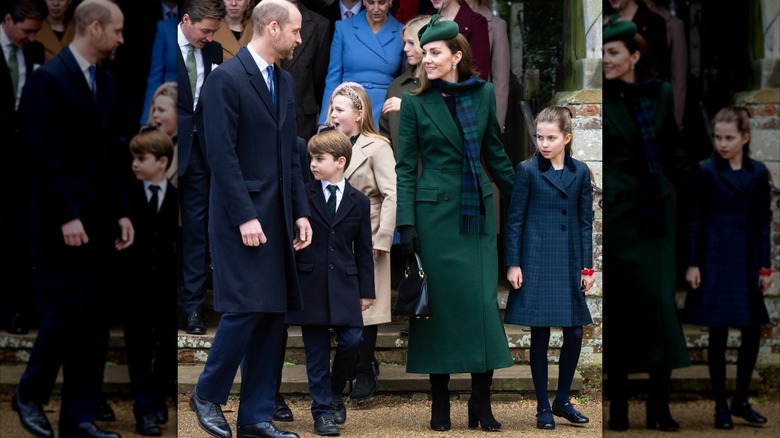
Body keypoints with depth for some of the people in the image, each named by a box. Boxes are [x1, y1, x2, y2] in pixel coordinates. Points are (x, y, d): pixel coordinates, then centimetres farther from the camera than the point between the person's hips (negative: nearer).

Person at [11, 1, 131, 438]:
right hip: (63, 220, -8)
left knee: (96, 318, 5)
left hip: (99, 220, 8)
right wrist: (67, 217, -19)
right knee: (67, 311, -7)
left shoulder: (106, 81, 13)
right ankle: (30, 393, 14)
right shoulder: (48, 78, -12)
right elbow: (45, 154, -16)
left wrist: (122, 213, 9)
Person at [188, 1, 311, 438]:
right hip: (242, 215, -8)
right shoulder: (226, 78, -9)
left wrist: (301, 212, 9)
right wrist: (245, 217, -18)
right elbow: (222, 154, -14)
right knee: (246, 309, -10)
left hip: (278, 217, 8)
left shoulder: (285, 82, 15)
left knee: (274, 315, 5)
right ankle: (208, 394, 11)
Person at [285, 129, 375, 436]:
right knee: (317, 351, 2)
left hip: (344, 285, 1)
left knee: (352, 341, -7)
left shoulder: (359, 202, 6)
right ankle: (322, 411, 12)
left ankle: (335, 392, 20)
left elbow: (363, 250, 8)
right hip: (311, 284, -1)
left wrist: (366, 291, 6)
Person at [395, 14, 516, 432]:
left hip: (478, 211, 2)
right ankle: (440, 401, 11)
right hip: (434, 212, -2)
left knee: (483, 300, -1)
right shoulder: (415, 102, -2)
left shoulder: (483, 93, 4)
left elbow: (496, 153, 14)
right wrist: (406, 223, -10)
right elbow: (405, 166, -3)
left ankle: (481, 401, 6)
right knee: (439, 300, 1)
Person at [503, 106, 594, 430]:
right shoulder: (528, 170, -4)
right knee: (540, 335, 2)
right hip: (537, 262, -3)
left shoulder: (580, 172, 4)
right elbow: (514, 219, -2)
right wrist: (512, 264, -7)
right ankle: (543, 407, 12)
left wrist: (587, 267, 4)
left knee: (575, 333, 5)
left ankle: (562, 401, 21)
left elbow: (585, 221, 7)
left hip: (569, 262, 3)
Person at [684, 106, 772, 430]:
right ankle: (721, 406, 11)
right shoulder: (706, 171, -4)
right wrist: (692, 264, -7)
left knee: (752, 332, 5)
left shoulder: (758, 173, 5)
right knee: (718, 334, 0)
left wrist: (765, 267, 4)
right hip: (716, 260, -3)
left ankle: (741, 400, 22)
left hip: (748, 260, 3)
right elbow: (694, 220, -3)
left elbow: (763, 221, 7)